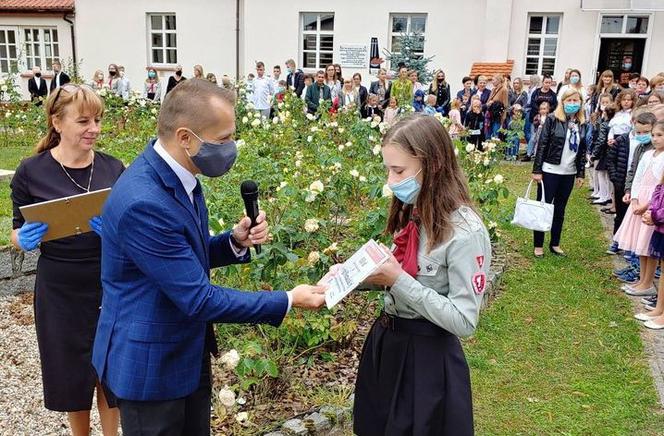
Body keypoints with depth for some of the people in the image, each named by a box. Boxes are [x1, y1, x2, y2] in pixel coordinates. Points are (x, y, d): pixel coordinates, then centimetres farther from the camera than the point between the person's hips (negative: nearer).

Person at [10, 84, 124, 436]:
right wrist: (25, 240, -20)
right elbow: (17, 234, 2)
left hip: (111, 285, 1)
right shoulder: (32, 171, -7)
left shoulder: (113, 168, -3)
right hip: (60, 291, -1)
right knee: (72, 374, 16)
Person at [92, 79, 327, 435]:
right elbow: (198, 300, -27)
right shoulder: (143, 203, -30)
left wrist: (236, 241, -8)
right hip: (149, 364, -8)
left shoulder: (176, 176, -1)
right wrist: (288, 301, -20)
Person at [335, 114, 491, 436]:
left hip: (428, 356, -8)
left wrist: (398, 280, -26)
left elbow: (464, 322, -23)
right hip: (385, 341, 8)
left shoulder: (465, 231, -23)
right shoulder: (410, 213, 2)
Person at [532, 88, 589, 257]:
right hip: (549, 171, -4)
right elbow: (542, 145, -9)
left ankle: (555, 244, 23)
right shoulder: (553, 119, -7)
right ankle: (538, 245, 11)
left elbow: (582, 150, 11)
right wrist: (537, 170, -11)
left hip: (569, 173, 5)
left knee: (560, 210, 13)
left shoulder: (582, 124, 7)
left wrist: (581, 173, 9)